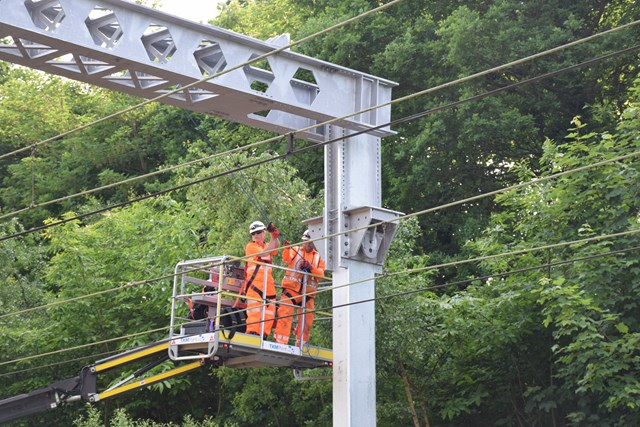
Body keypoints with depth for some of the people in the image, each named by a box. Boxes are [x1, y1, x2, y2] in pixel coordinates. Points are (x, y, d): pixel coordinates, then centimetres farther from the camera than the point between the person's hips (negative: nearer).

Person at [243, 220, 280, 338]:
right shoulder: (251, 246, 6)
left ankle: (264, 334, 2)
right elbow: (263, 253, -13)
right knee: (255, 310, -15)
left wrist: (274, 236, -21)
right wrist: (274, 239, -16)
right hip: (255, 283, -6)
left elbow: (276, 247, -3)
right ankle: (252, 333, -19)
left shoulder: (268, 246, 22)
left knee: (269, 311, 0)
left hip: (268, 284, 6)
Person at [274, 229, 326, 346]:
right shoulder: (296, 250, 10)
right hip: (291, 288, -3)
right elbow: (287, 259, -9)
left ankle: (301, 344, 16)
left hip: (307, 292, 3)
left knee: (307, 319, 5)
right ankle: (280, 342, -17)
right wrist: (287, 249, -28)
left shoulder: (318, 257, 16)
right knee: (285, 314, -16)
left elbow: (321, 274, 5)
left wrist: (310, 267, -12)